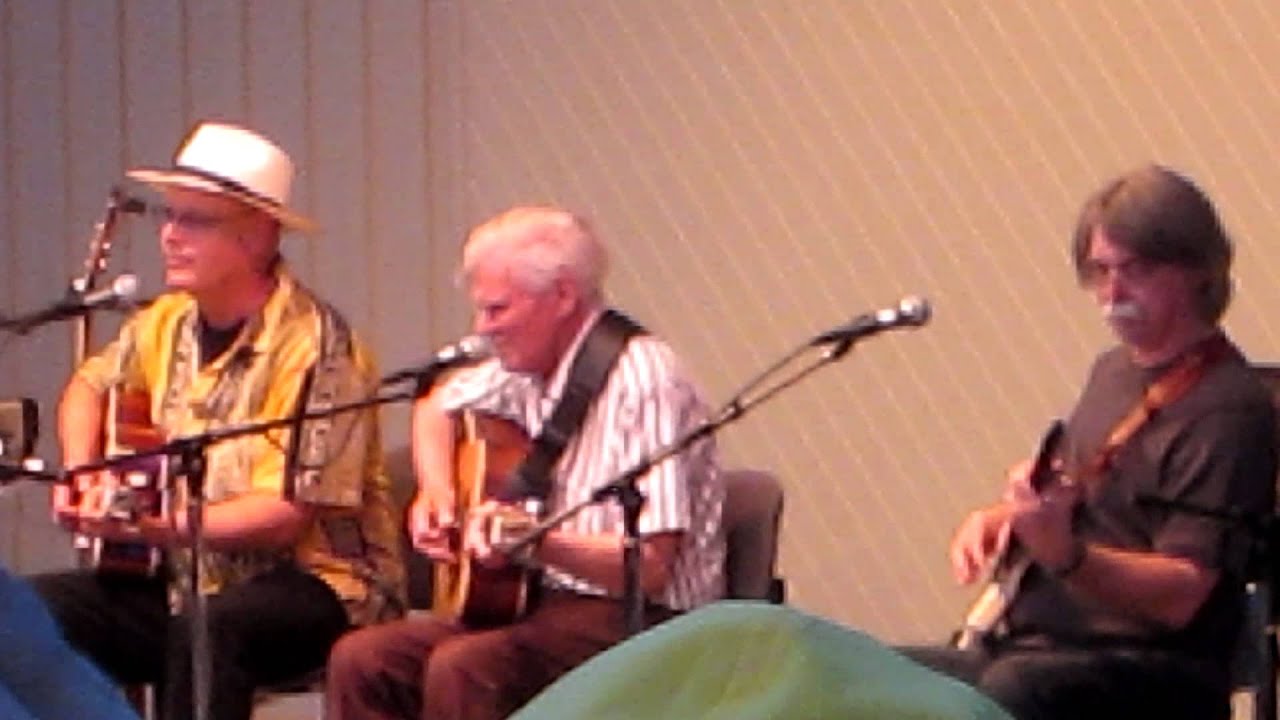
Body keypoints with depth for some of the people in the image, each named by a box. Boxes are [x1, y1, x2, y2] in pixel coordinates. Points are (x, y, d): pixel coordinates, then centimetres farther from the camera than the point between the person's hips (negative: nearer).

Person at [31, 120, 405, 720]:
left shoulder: (311, 346, -16)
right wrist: (81, 478, 9)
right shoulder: (169, 324, 8)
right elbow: (91, 386, 29)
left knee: (208, 629, -39)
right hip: (191, 581, 8)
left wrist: (156, 528, -32)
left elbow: (290, 514, -22)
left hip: (317, 585, -8)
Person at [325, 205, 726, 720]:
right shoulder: (526, 370, 9)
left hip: (638, 620, -9)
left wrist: (539, 543, -36)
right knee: (359, 661, -8)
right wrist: (436, 493, 12)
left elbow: (650, 566, -22)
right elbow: (438, 407, 31)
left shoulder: (643, 382, -16)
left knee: (461, 667, -32)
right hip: (545, 602, 9)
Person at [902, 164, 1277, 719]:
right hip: (1031, 652, 9)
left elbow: (1182, 596, -20)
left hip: (1155, 674, -9)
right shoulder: (1114, 370, 16)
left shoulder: (1227, 409, -13)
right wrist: (998, 519, 10)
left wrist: (1064, 554, -35)